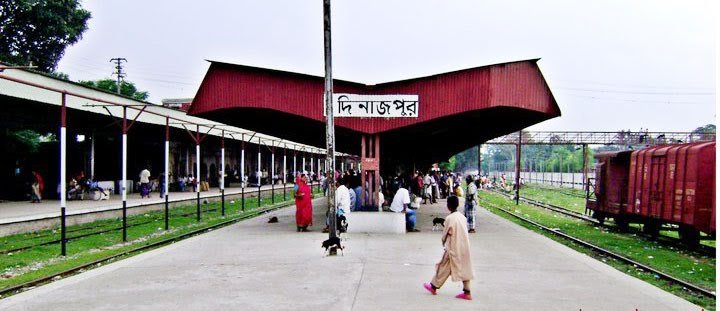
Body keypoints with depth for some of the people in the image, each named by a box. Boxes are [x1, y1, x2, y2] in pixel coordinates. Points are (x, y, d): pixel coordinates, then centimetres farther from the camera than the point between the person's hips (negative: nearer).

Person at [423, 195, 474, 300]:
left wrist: (444, 243, 11)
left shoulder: (449, 218, -16)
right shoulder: (462, 217, 4)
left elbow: (445, 234, -8)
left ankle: (433, 287, 21)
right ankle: (467, 292, 8)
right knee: (465, 268, 8)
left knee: (444, 268, 7)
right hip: (464, 247, 6)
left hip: (453, 248, -6)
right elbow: (465, 231, 10)